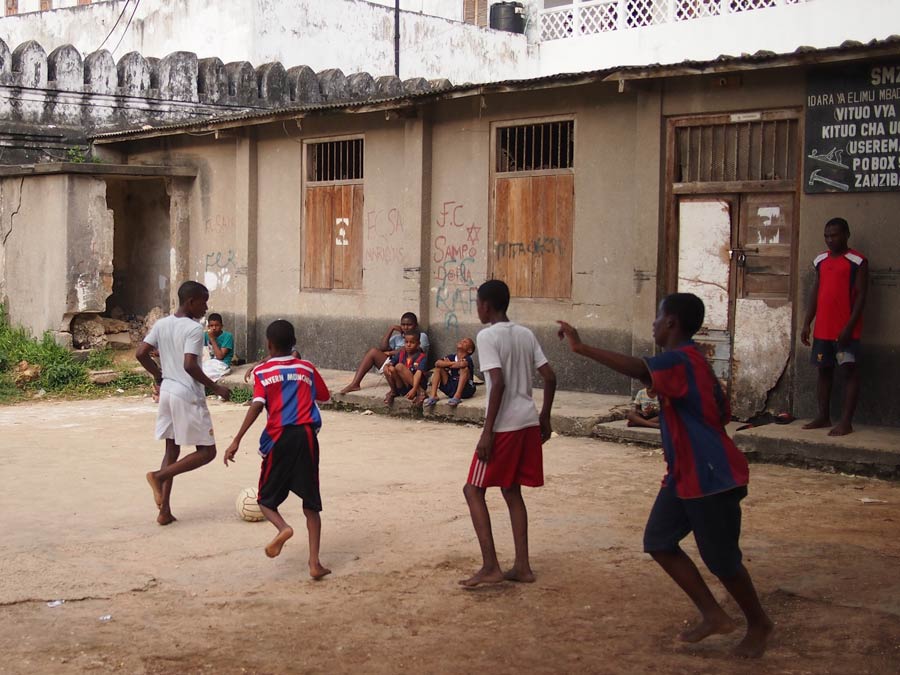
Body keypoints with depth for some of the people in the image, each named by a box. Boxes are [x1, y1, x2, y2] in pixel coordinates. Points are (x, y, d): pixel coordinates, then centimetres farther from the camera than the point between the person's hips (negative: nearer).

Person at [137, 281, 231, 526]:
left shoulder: (161, 324, 6)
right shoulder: (194, 329, -15)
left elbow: (141, 354, 5)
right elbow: (190, 366, -24)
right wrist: (215, 387, -15)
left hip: (167, 393, 8)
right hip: (188, 396, -8)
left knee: (172, 450, 14)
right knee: (207, 451, 4)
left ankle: (165, 511, 9)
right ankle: (159, 476, -10)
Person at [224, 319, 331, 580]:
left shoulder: (262, 371, 2)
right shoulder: (307, 368, 11)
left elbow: (257, 405, -11)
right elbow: (324, 396, 24)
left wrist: (237, 440, -14)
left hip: (278, 437, -2)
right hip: (306, 435, 2)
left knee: (266, 498, 14)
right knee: (311, 503, 7)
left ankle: (283, 527, -18)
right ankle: (314, 562, -4)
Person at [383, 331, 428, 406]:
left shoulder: (422, 357, -9)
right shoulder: (401, 354, 6)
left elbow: (418, 374, -24)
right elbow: (390, 363, -1)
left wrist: (414, 389, -39)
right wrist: (386, 366, -27)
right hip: (402, 388, 4)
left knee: (399, 366, -25)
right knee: (390, 369, -22)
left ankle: (420, 392, -22)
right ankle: (393, 391, 4)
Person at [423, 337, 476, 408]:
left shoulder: (468, 359, -9)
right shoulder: (451, 357, 5)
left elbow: (462, 364, -35)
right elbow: (437, 363, -12)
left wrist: (448, 364, -17)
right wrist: (453, 363, -18)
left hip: (465, 389, -5)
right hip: (450, 388, 5)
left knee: (464, 368, -26)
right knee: (438, 368, -2)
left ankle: (457, 396, -36)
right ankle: (433, 396, -16)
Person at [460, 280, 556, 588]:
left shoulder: (487, 336, -11)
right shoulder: (526, 334, 11)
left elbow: (498, 383, -20)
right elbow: (550, 377, 8)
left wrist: (487, 432, -18)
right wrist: (545, 418, 18)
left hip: (504, 426, -7)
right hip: (528, 423, 7)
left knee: (474, 490, 3)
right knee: (511, 491, 17)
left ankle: (490, 566, -3)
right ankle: (522, 566, 15)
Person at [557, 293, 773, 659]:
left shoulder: (681, 360, -20)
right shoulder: (688, 360, 11)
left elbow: (639, 370, -40)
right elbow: (721, 412, 18)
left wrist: (581, 348, -41)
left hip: (711, 477, -10)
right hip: (684, 474, 10)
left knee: (721, 558, 4)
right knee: (658, 540, 7)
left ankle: (758, 624, 27)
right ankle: (713, 615, 15)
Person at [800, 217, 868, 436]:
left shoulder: (857, 261, -6)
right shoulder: (821, 260, 13)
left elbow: (861, 295, -9)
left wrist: (849, 326, -16)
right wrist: (806, 324, 12)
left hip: (845, 330, -6)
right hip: (822, 329, 6)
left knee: (850, 372, -4)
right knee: (824, 371, 10)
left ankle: (846, 422, -4)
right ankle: (823, 417, 19)